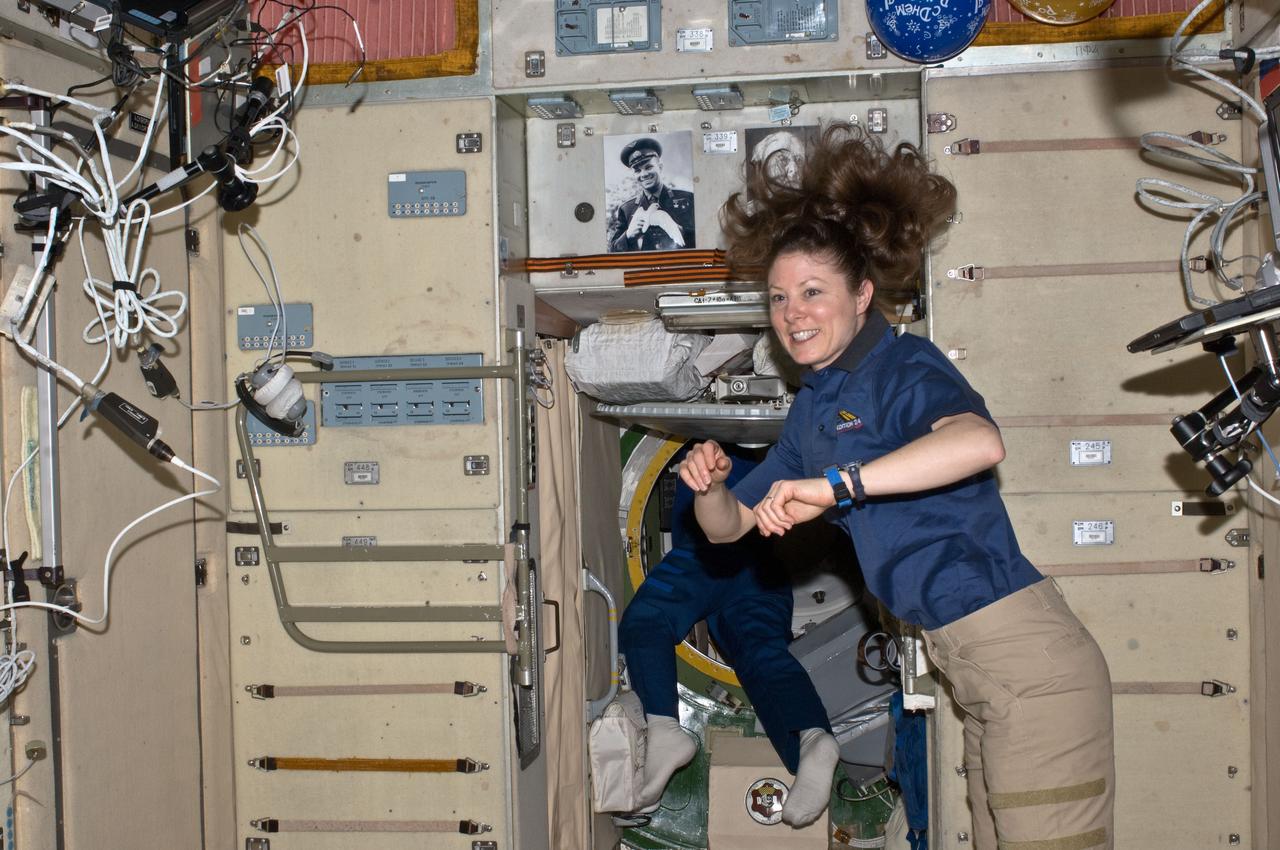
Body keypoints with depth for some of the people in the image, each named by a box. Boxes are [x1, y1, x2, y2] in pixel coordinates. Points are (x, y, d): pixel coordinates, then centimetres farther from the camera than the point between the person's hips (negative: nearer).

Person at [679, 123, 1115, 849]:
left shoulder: (904, 366, -11)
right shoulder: (812, 411, 14)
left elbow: (980, 441, -34)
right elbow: (729, 525, 19)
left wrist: (835, 484, -36)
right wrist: (711, 485, -3)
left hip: (1025, 655, -8)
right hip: (969, 668, 8)